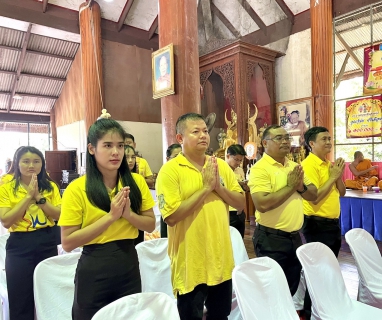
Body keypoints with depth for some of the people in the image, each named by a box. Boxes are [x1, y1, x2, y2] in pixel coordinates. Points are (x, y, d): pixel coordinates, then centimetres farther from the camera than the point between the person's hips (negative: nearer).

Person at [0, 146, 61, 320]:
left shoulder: (50, 186, 3)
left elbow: (59, 216, -6)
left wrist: (39, 197, -16)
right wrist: (28, 196, -17)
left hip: (47, 243, 2)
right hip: (19, 246, -2)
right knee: (20, 300, 9)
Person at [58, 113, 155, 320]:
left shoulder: (136, 182, -3)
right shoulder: (77, 188, -13)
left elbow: (151, 225, 1)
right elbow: (68, 243, -13)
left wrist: (128, 214, -18)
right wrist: (110, 216, -21)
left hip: (129, 266, 4)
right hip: (93, 271, -3)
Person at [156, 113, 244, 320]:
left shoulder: (221, 166, 3)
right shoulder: (170, 170, -13)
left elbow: (241, 204, 4)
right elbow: (172, 216, -21)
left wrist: (218, 187, -13)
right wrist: (205, 188, -20)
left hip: (221, 260, 5)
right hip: (191, 264, -5)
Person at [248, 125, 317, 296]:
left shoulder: (294, 166, 9)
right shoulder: (260, 168, -16)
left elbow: (313, 194, 12)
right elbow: (262, 204, -27)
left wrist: (301, 187, -10)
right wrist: (290, 186, -19)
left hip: (294, 236, 8)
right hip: (271, 238, -7)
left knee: (292, 289, 23)